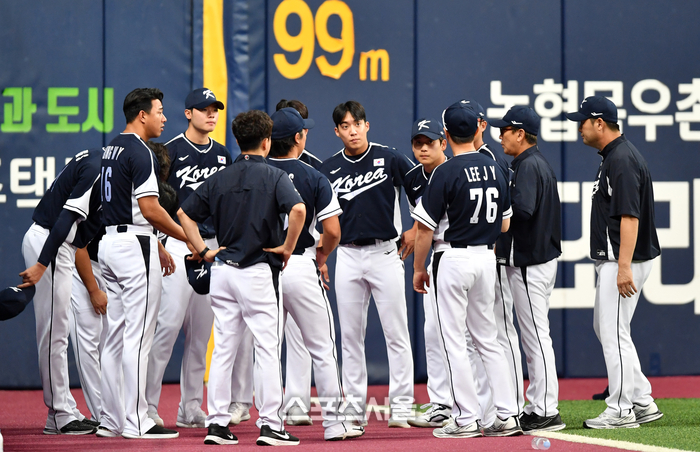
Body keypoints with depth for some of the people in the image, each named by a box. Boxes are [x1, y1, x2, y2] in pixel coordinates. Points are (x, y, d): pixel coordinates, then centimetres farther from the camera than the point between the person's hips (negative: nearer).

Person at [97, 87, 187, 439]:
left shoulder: (113, 148, 16)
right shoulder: (140, 152, -14)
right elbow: (150, 208, -19)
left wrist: (156, 246, 24)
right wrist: (188, 238, -8)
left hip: (109, 243, 10)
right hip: (134, 248, -10)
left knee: (117, 334, 11)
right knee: (137, 337, -7)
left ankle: (110, 420, 13)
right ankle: (136, 422, -7)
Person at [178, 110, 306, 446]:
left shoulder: (219, 179, 9)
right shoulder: (274, 177, -5)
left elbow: (185, 213, 9)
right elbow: (297, 209, -22)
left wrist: (203, 250, 9)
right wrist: (287, 247, -10)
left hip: (222, 269, 5)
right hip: (258, 271, -5)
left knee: (223, 348, 8)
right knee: (268, 347, -2)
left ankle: (216, 423, 7)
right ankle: (270, 425, -5)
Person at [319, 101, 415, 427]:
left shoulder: (390, 159, -1)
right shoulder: (329, 169, 6)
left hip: (385, 253, -3)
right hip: (347, 256, 3)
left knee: (396, 334, -4)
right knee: (350, 336, 5)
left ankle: (400, 408, -1)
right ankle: (354, 409, 11)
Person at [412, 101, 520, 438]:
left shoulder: (446, 173, -13)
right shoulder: (495, 169, 5)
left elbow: (426, 228, -12)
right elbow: (505, 223, 13)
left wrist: (418, 269, -2)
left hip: (452, 259, -6)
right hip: (487, 259, 6)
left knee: (454, 341, -1)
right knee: (488, 340, 13)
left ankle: (466, 419, -2)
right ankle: (507, 416, 9)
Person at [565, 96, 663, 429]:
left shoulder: (622, 160, -18)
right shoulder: (613, 156, 15)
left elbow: (630, 216, -24)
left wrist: (624, 267, -29)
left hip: (623, 261, -11)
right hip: (613, 261, 11)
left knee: (614, 332, -6)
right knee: (604, 327, 16)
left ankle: (621, 411, -1)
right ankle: (642, 402, 18)